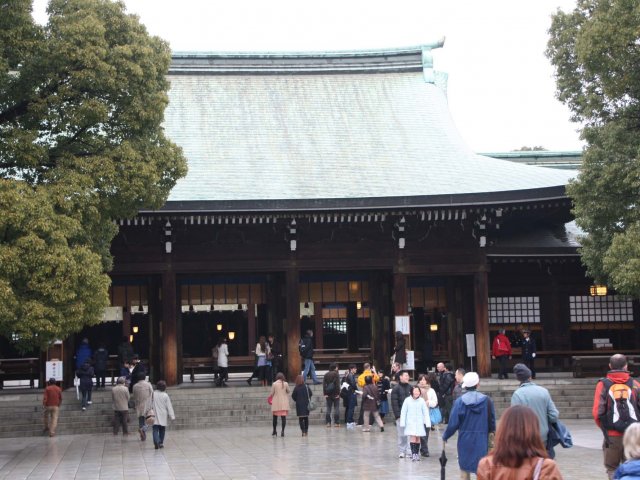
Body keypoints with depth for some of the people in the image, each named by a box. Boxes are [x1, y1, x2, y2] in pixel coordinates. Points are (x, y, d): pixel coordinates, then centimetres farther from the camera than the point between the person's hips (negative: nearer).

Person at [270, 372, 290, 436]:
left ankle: (274, 431, 20)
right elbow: (288, 391, 10)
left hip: (276, 402, 0)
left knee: (275, 417, 13)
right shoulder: (286, 384, -3)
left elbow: (272, 393, -3)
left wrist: (270, 396, 19)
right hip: (284, 402, 0)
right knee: (283, 417, -2)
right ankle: (283, 431, -12)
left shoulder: (274, 384, -7)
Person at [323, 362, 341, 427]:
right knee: (336, 408, 2)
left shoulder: (326, 374, 7)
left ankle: (328, 422, 2)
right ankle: (336, 422, -2)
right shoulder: (336, 374, -7)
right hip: (335, 394, -4)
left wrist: (325, 394, 1)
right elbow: (337, 384, -12)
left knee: (328, 408, 7)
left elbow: (324, 384, 3)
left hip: (328, 394, 4)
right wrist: (338, 393, -9)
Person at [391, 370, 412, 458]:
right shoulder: (396, 388, -2)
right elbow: (394, 403, -5)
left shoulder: (410, 387, 9)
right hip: (401, 414, -3)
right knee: (401, 434, -1)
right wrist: (397, 415, -12)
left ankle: (409, 450, 8)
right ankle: (401, 451, 7)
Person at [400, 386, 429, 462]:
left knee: (418, 438, 8)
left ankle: (417, 453, 19)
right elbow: (403, 412, 0)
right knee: (413, 437, -13)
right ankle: (413, 454, -13)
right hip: (411, 423, -2)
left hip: (419, 423, 2)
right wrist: (402, 423, -2)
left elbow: (426, 412, 1)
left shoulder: (421, 401, -4)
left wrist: (427, 422, -4)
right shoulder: (407, 400, -5)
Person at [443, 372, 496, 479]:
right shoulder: (486, 400, -8)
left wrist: (445, 436, 8)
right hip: (481, 441, 0)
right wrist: (492, 432, 19)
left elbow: (453, 423, -8)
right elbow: (492, 421, -2)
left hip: (465, 441, 0)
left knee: (464, 469, 14)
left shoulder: (460, 401, -9)